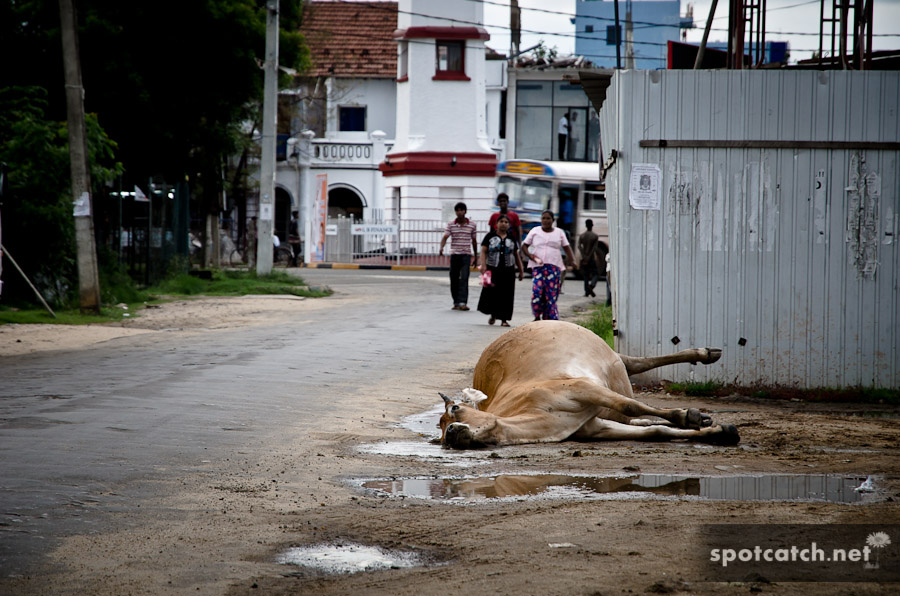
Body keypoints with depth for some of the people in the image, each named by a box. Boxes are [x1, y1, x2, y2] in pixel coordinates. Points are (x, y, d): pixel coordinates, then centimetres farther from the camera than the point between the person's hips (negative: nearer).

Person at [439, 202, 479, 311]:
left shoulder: (472, 224, 4)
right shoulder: (451, 224, 3)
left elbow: (474, 241, 13)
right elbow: (445, 237, -8)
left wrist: (476, 256, 17)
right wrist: (441, 248, -27)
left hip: (466, 254, -1)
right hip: (454, 254, 1)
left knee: (464, 278, -13)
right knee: (454, 279, 4)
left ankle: (462, 302, -19)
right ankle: (456, 302, 16)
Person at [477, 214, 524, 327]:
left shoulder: (512, 238, 13)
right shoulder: (490, 236, 4)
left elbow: (516, 255, 16)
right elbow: (483, 251, -2)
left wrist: (521, 270, 14)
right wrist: (483, 265, -16)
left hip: (508, 271, 2)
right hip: (493, 269, -2)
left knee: (506, 295, -1)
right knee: (491, 293, -1)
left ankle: (504, 319, 3)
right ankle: (493, 315, 22)